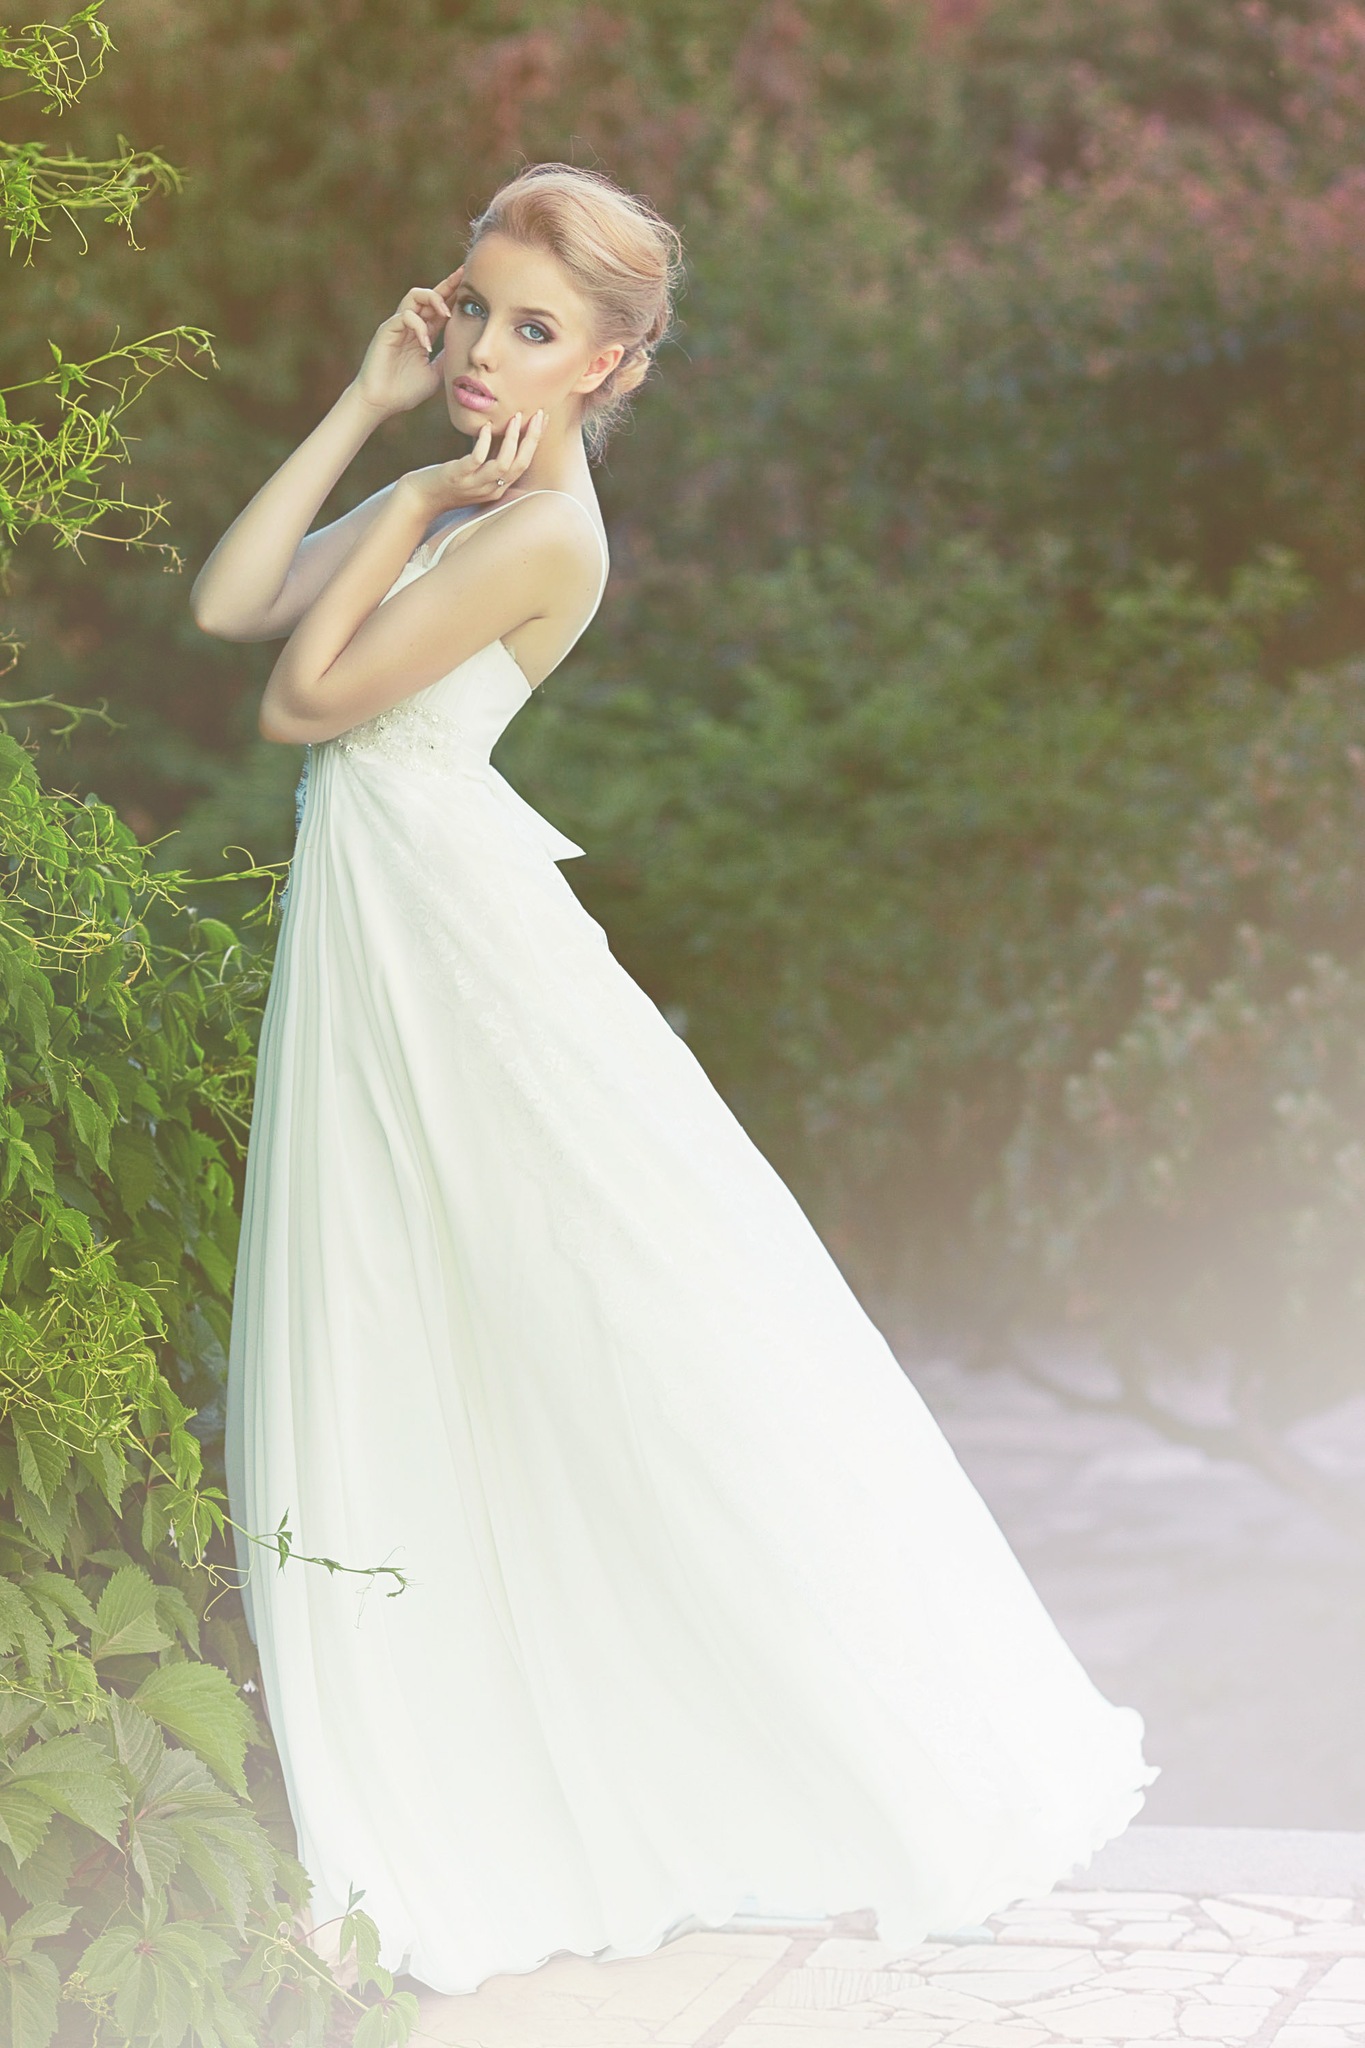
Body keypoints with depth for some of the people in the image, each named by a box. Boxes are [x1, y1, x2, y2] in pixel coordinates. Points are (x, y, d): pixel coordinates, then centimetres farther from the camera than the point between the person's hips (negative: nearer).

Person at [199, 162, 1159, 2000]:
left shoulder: (538, 529, -18)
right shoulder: (462, 490, 10)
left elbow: (301, 702, -16)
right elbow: (228, 606, 5)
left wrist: (410, 506, -11)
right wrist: (369, 408, 3)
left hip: (455, 936, -9)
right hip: (362, 928, 9)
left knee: (621, 1329, -2)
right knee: (387, 1352, 13)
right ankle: (451, 1797, 26)